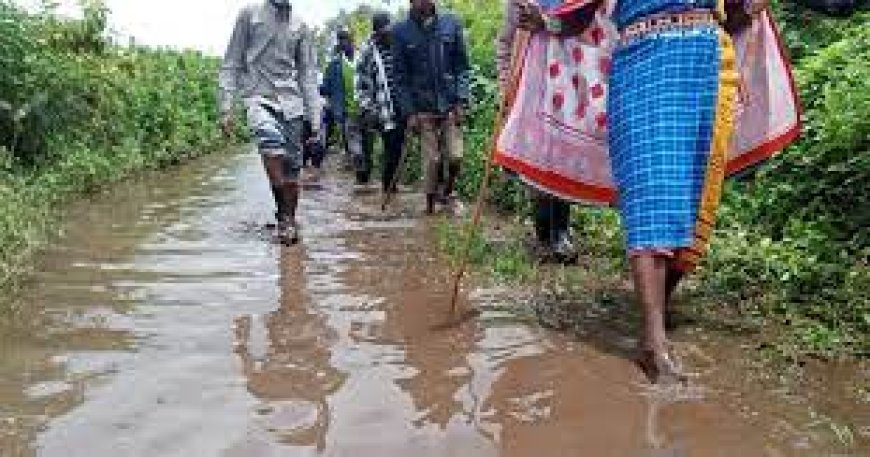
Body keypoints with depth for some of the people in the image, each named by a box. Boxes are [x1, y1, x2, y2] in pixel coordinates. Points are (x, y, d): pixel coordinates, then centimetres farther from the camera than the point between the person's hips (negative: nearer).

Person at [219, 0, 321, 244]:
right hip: (259, 97, -3)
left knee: (292, 167, 0)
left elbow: (308, 74, 14)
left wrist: (314, 117, 6)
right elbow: (231, 63, 7)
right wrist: (226, 107, -2)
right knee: (271, 144, -31)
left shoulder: (300, 26, 15)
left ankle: (289, 220, 16)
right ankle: (284, 216, -24)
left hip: (291, 101, 3)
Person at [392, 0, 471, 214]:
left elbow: (462, 66, 4)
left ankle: (447, 192, 24)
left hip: (450, 104, 1)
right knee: (431, 159, 1)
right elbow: (401, 76, 1)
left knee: (455, 156, -4)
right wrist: (409, 112, -5)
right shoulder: (401, 31, -1)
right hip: (423, 108, -1)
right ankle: (430, 203, 18)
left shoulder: (451, 23, 2)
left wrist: (461, 101, -5)